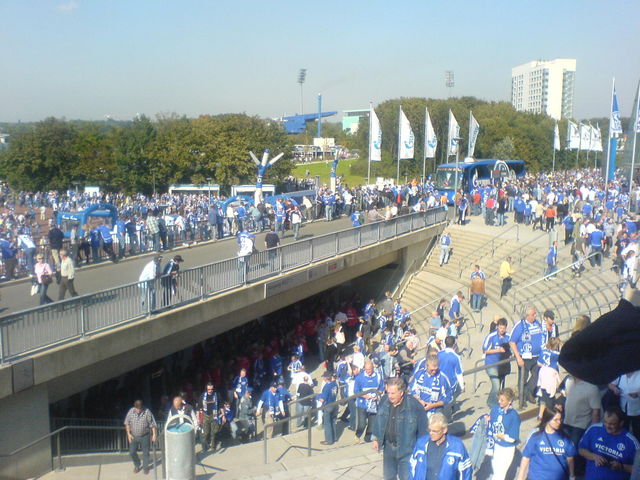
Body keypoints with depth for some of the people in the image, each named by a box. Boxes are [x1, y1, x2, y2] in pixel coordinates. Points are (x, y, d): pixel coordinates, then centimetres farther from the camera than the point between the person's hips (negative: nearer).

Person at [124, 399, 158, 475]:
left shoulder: (147, 412, -16)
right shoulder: (131, 411, -8)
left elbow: (152, 424, -10)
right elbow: (127, 423, 4)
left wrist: (154, 434, -14)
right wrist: (128, 434, -1)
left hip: (145, 436, -2)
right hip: (134, 436, 2)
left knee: (145, 453, 8)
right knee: (132, 452, 6)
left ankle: (145, 467, 29)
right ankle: (137, 465, 32)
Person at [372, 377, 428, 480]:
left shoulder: (414, 405, -22)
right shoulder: (384, 401, -7)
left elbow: (422, 429, -12)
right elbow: (378, 420, 8)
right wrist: (376, 439, 11)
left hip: (406, 450, -5)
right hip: (388, 448, 5)